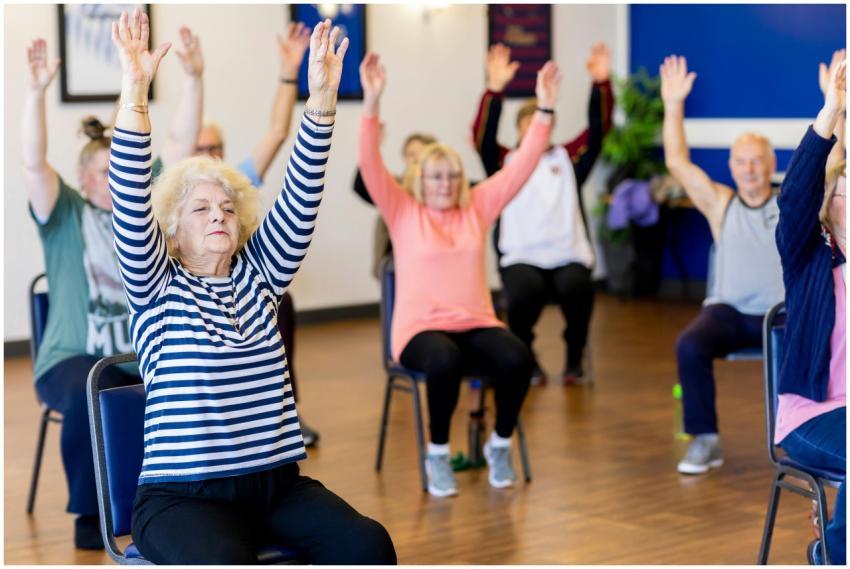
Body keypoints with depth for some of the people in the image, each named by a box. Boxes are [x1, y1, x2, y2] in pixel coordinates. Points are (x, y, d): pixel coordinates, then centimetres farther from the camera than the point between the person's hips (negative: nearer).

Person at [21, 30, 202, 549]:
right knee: (86, 397, -37)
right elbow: (34, 162, -13)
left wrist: (194, 78, -5)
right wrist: (38, 91, -25)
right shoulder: (66, 215, 3)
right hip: (75, 356, -3)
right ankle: (89, 513, -18)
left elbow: (181, 147, 6)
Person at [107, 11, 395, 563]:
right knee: (225, 561, -35)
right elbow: (131, 206, -12)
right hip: (184, 494, -4)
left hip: (277, 482, 4)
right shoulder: (156, 287, 4)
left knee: (367, 543, -23)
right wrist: (135, 93, -24)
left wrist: (322, 98, -9)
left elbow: (299, 202, 3)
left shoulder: (257, 274, 14)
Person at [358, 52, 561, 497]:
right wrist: (372, 101, -21)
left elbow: (522, 165, 7)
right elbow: (370, 165, -9)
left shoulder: (478, 207, 12)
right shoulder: (402, 212, 4)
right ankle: (437, 454, -14)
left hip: (476, 323, 3)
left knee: (516, 359, -29)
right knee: (444, 362, -38)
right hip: (421, 328, -3)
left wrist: (545, 108, -2)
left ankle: (500, 445, -3)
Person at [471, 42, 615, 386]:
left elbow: (598, 128, 7)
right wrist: (495, 88, -18)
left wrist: (601, 83, -8)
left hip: (568, 256, 1)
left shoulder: (568, 158, 18)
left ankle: (574, 359, -6)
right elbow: (482, 136, -4)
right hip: (521, 257, -1)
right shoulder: (506, 162, 13)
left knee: (576, 289, -32)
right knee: (525, 293, -33)